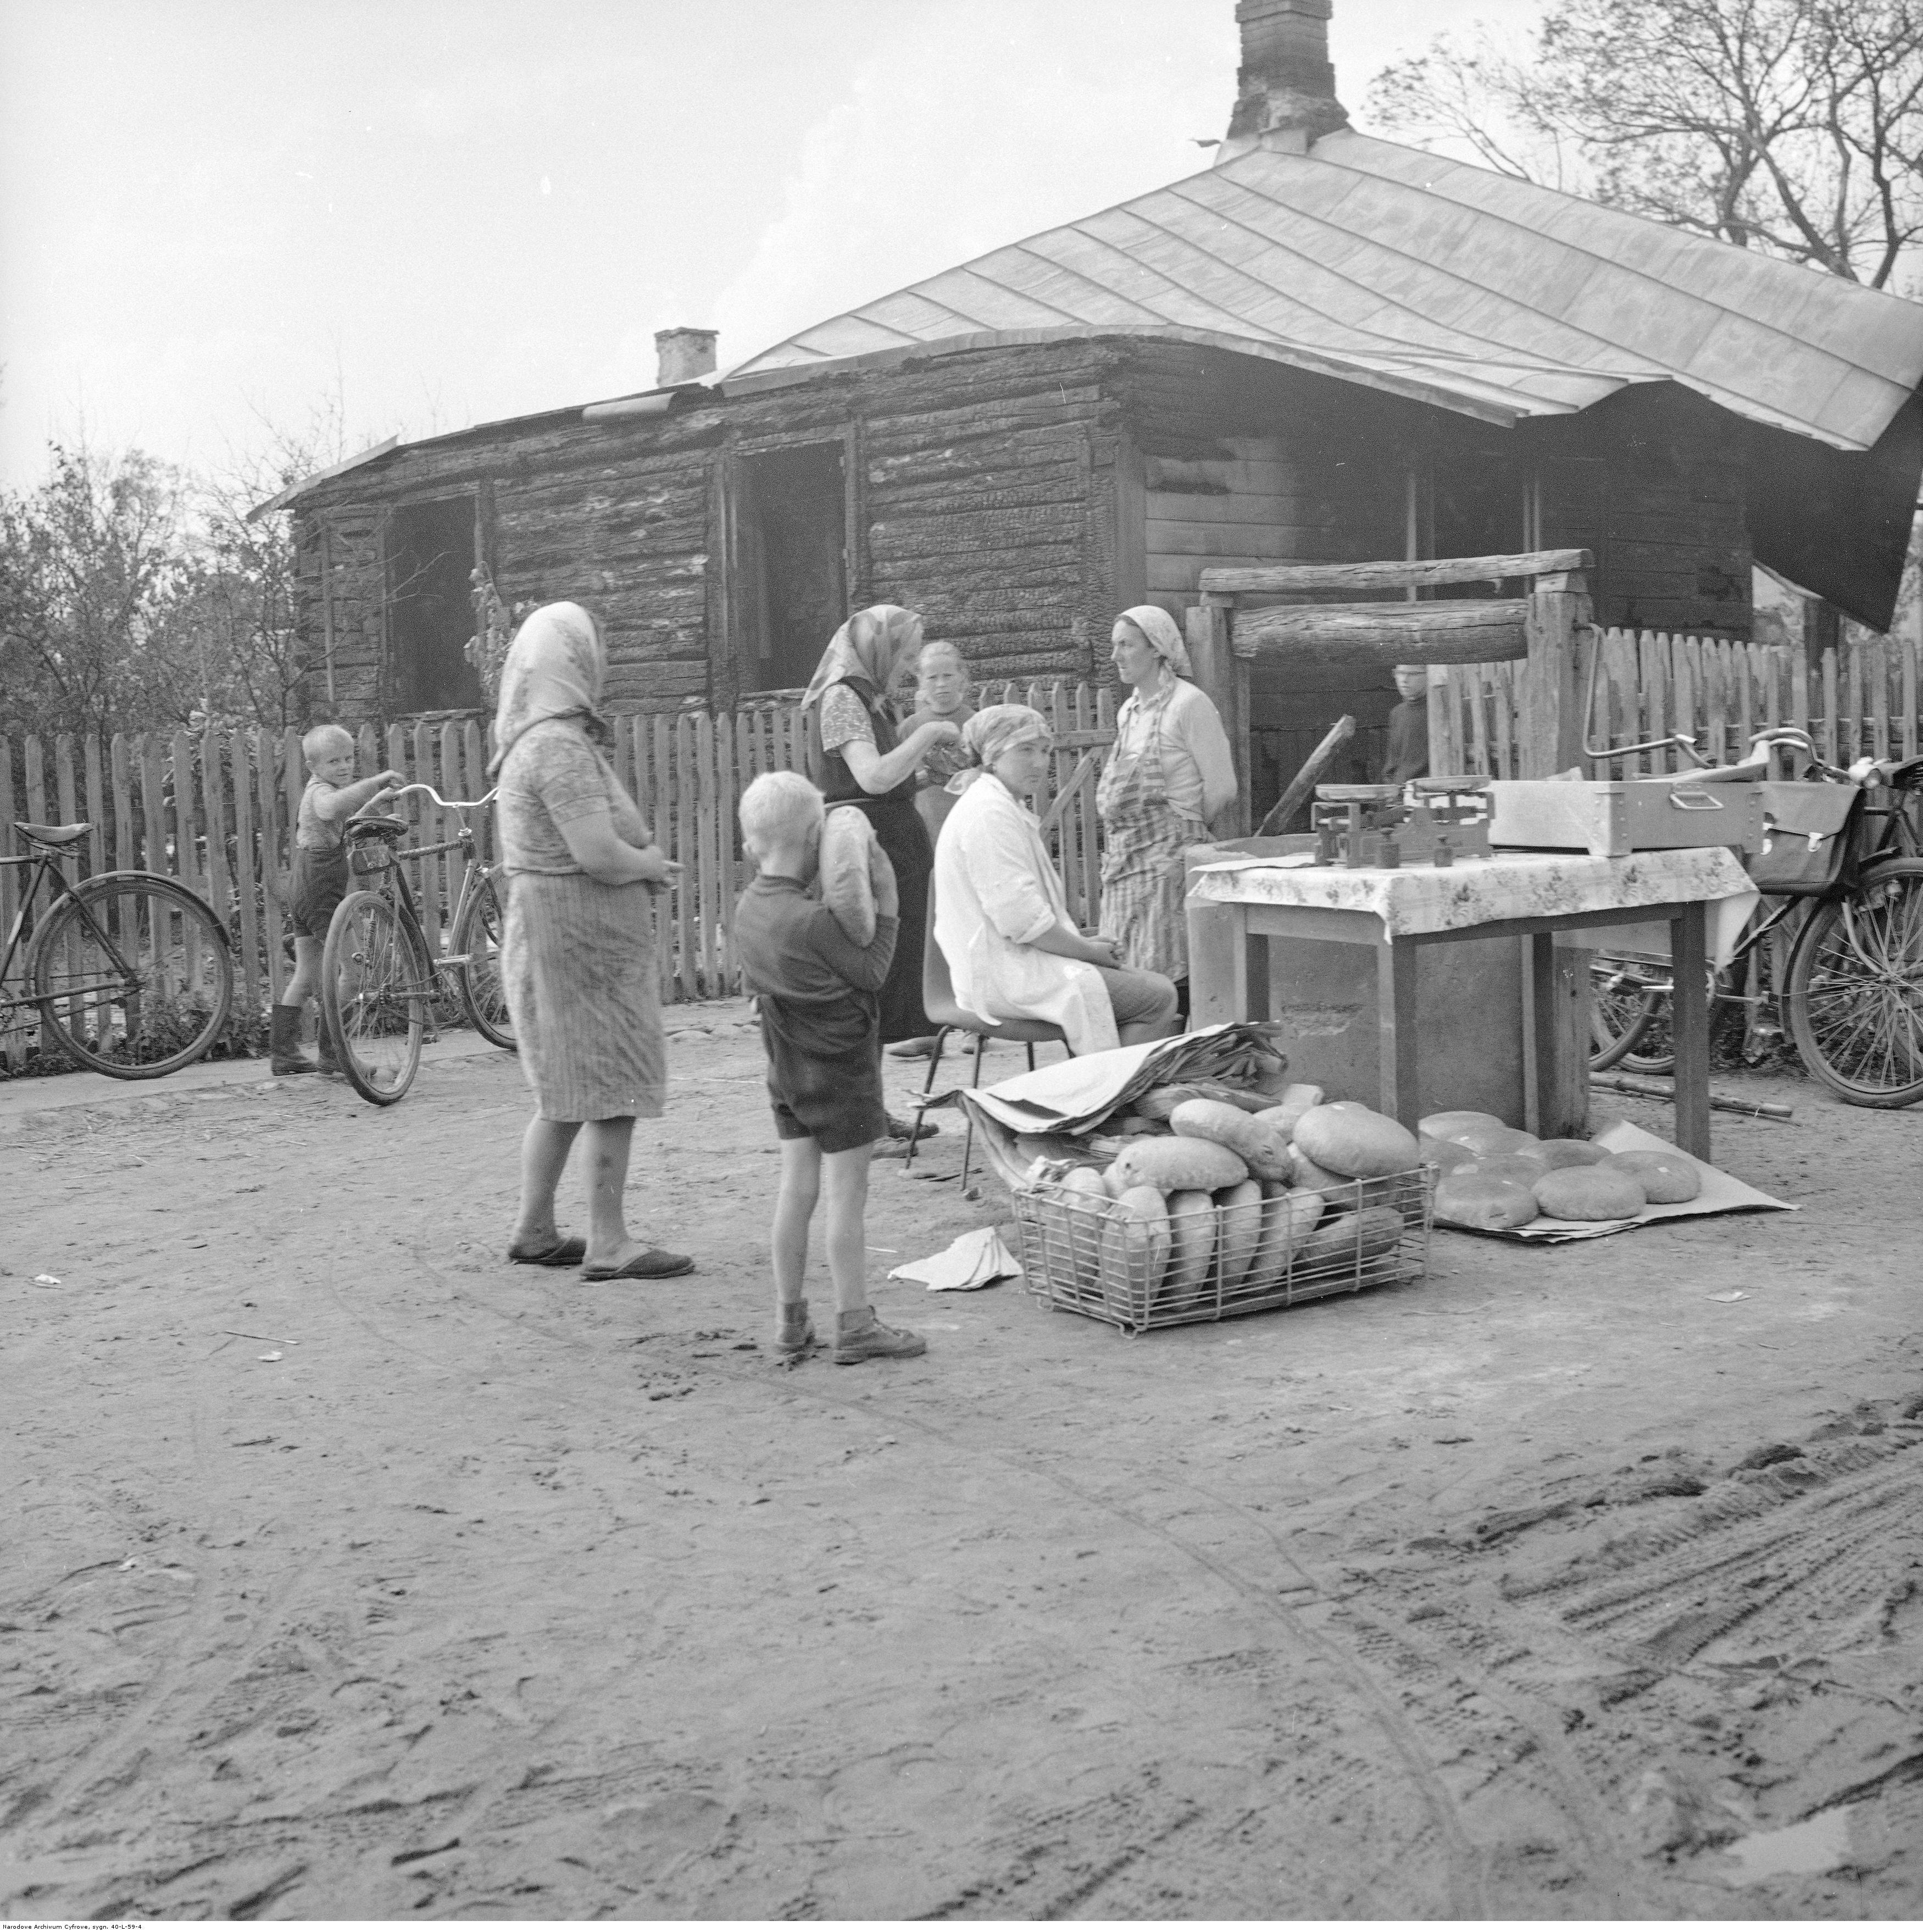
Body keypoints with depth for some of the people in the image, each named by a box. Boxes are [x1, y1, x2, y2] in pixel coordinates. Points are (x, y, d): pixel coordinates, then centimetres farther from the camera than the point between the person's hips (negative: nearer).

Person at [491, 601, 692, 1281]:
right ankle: (608, 1244, 1)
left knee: (567, 1090, 17)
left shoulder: (532, 740, 13)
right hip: (582, 934, -10)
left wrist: (639, 856, 5)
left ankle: (534, 1230, 24)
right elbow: (599, 854, -25)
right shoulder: (561, 746, -19)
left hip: (554, 930, 10)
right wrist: (651, 864, -6)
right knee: (613, 1086, -3)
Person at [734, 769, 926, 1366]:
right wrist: (887, 902, -10)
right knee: (846, 1192, 0)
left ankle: (790, 1317, 19)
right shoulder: (812, 921, -25)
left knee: (797, 1184, 13)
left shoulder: (748, 908, -1)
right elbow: (872, 973, -15)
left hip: (788, 1068, 8)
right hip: (840, 1069, -8)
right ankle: (854, 1324, 6)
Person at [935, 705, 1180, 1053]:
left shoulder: (1008, 808, 20)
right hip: (1004, 978, -11)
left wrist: (1082, 943, 8)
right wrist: (1087, 950, -11)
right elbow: (1020, 919, -22)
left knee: (1157, 984, 6)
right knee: (1158, 998, -14)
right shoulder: (990, 813, -16)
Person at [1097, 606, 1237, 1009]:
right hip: (1123, 855, 8)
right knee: (1124, 975, 6)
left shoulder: (1188, 703, -8)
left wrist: (1182, 827, 4)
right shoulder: (1128, 712, 16)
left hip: (1169, 853, -8)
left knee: (1166, 975, -9)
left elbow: (1220, 789, -7)